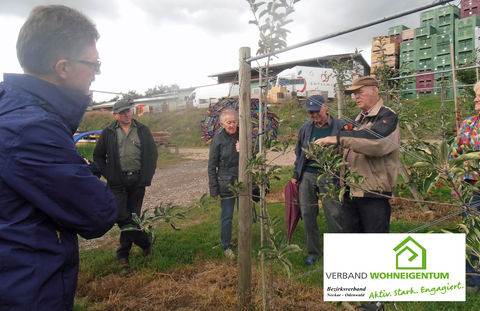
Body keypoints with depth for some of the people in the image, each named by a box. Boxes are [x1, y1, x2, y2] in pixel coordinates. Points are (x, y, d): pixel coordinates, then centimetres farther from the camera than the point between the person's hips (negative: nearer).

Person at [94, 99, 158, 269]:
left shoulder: (143, 130, 6)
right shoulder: (108, 133, 5)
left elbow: (153, 154, 9)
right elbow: (98, 156, 11)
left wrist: (147, 177, 0)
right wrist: (108, 175, 0)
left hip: (137, 180, 1)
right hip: (118, 182, 0)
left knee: (132, 215, 6)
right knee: (121, 216, -9)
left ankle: (123, 253, 21)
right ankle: (146, 240, 9)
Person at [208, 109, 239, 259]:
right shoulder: (218, 139, -7)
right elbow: (212, 166, -4)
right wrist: (214, 189, -7)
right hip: (226, 183, -3)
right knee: (227, 216, 6)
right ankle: (226, 246, 25)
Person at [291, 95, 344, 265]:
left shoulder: (339, 126, 0)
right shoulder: (306, 127, 12)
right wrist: (296, 174, 17)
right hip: (307, 175, 4)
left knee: (334, 215, -3)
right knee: (307, 214, 6)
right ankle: (313, 252, 22)